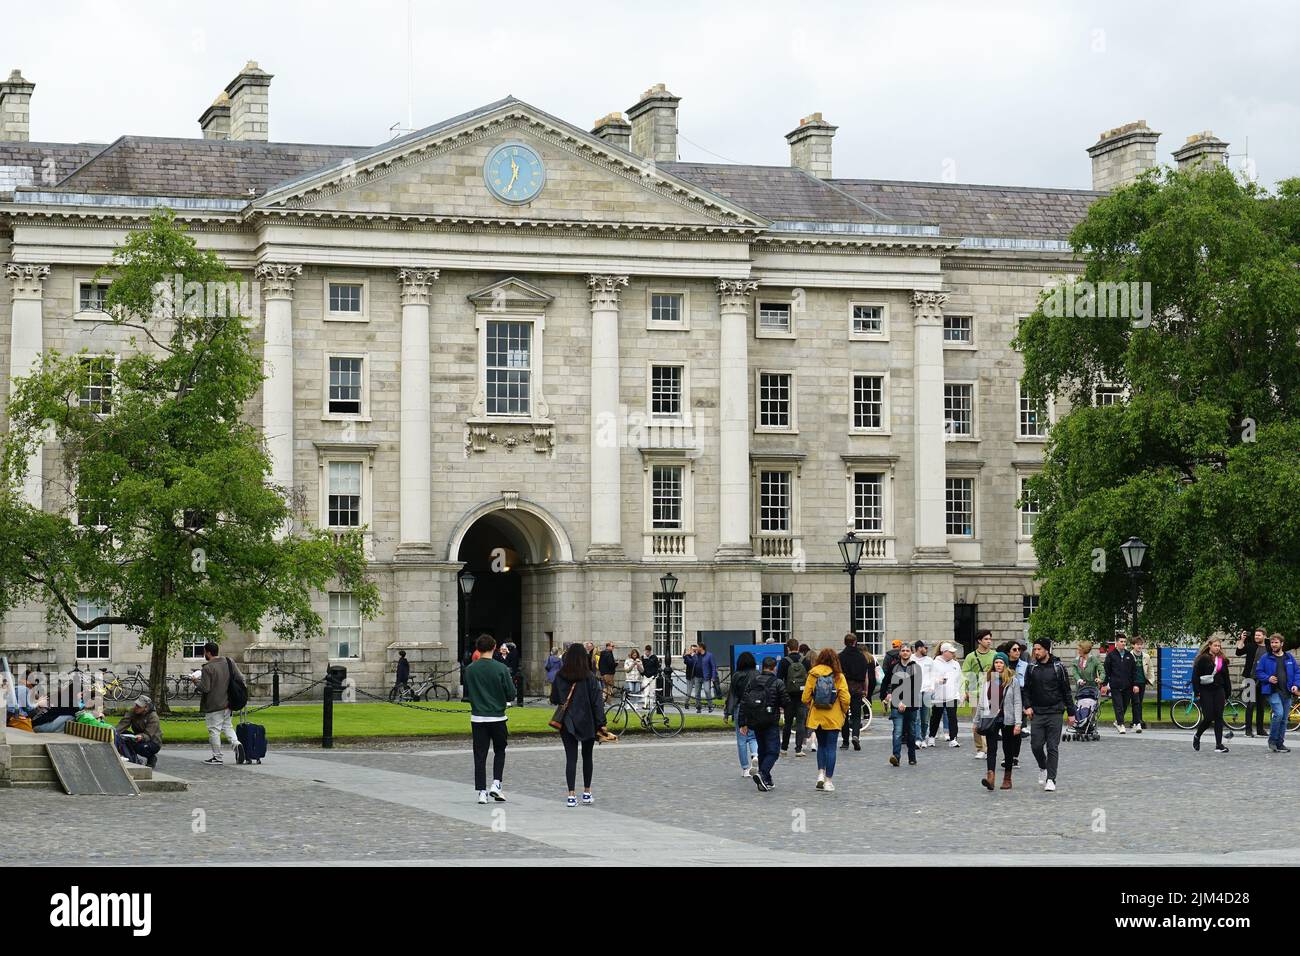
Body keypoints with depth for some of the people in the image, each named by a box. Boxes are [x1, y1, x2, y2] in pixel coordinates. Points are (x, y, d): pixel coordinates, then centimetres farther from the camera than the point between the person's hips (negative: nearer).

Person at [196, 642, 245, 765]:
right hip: (227, 703, 7)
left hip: (213, 705, -7)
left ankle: (217, 757, 8)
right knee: (227, 726, 20)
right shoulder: (229, 662, 2)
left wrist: (196, 682, -3)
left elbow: (205, 688, -22)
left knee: (214, 730, 3)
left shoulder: (207, 668, -18)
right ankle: (236, 743, -4)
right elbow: (240, 678, 2)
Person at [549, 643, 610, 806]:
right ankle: (587, 793, 20)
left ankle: (571, 795, -7)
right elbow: (597, 702, -11)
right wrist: (601, 723, -8)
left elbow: (554, 699, 4)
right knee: (587, 756, 16)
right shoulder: (590, 678, -10)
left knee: (571, 757, 2)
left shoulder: (559, 677, -4)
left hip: (567, 723, 1)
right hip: (587, 723, -1)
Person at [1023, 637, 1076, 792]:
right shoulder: (1031, 667, 5)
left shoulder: (1058, 667, -1)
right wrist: (1027, 706, -2)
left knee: (1052, 747, -3)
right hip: (1037, 713, 2)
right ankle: (1043, 767, 26)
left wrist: (1070, 713, 2)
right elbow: (1026, 689, 13)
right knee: (1036, 745, -2)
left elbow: (1066, 691, 3)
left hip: (1055, 713, -2)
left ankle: (1051, 779, 0)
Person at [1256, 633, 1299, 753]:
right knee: (1278, 713, -21)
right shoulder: (1265, 658, 1)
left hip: (1287, 692, 4)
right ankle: (1272, 740, -5)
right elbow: (1258, 672, 3)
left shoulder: (1289, 658, 11)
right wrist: (1268, 678, -14)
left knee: (1284, 718, 7)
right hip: (1273, 692, -4)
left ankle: (1280, 743, 17)